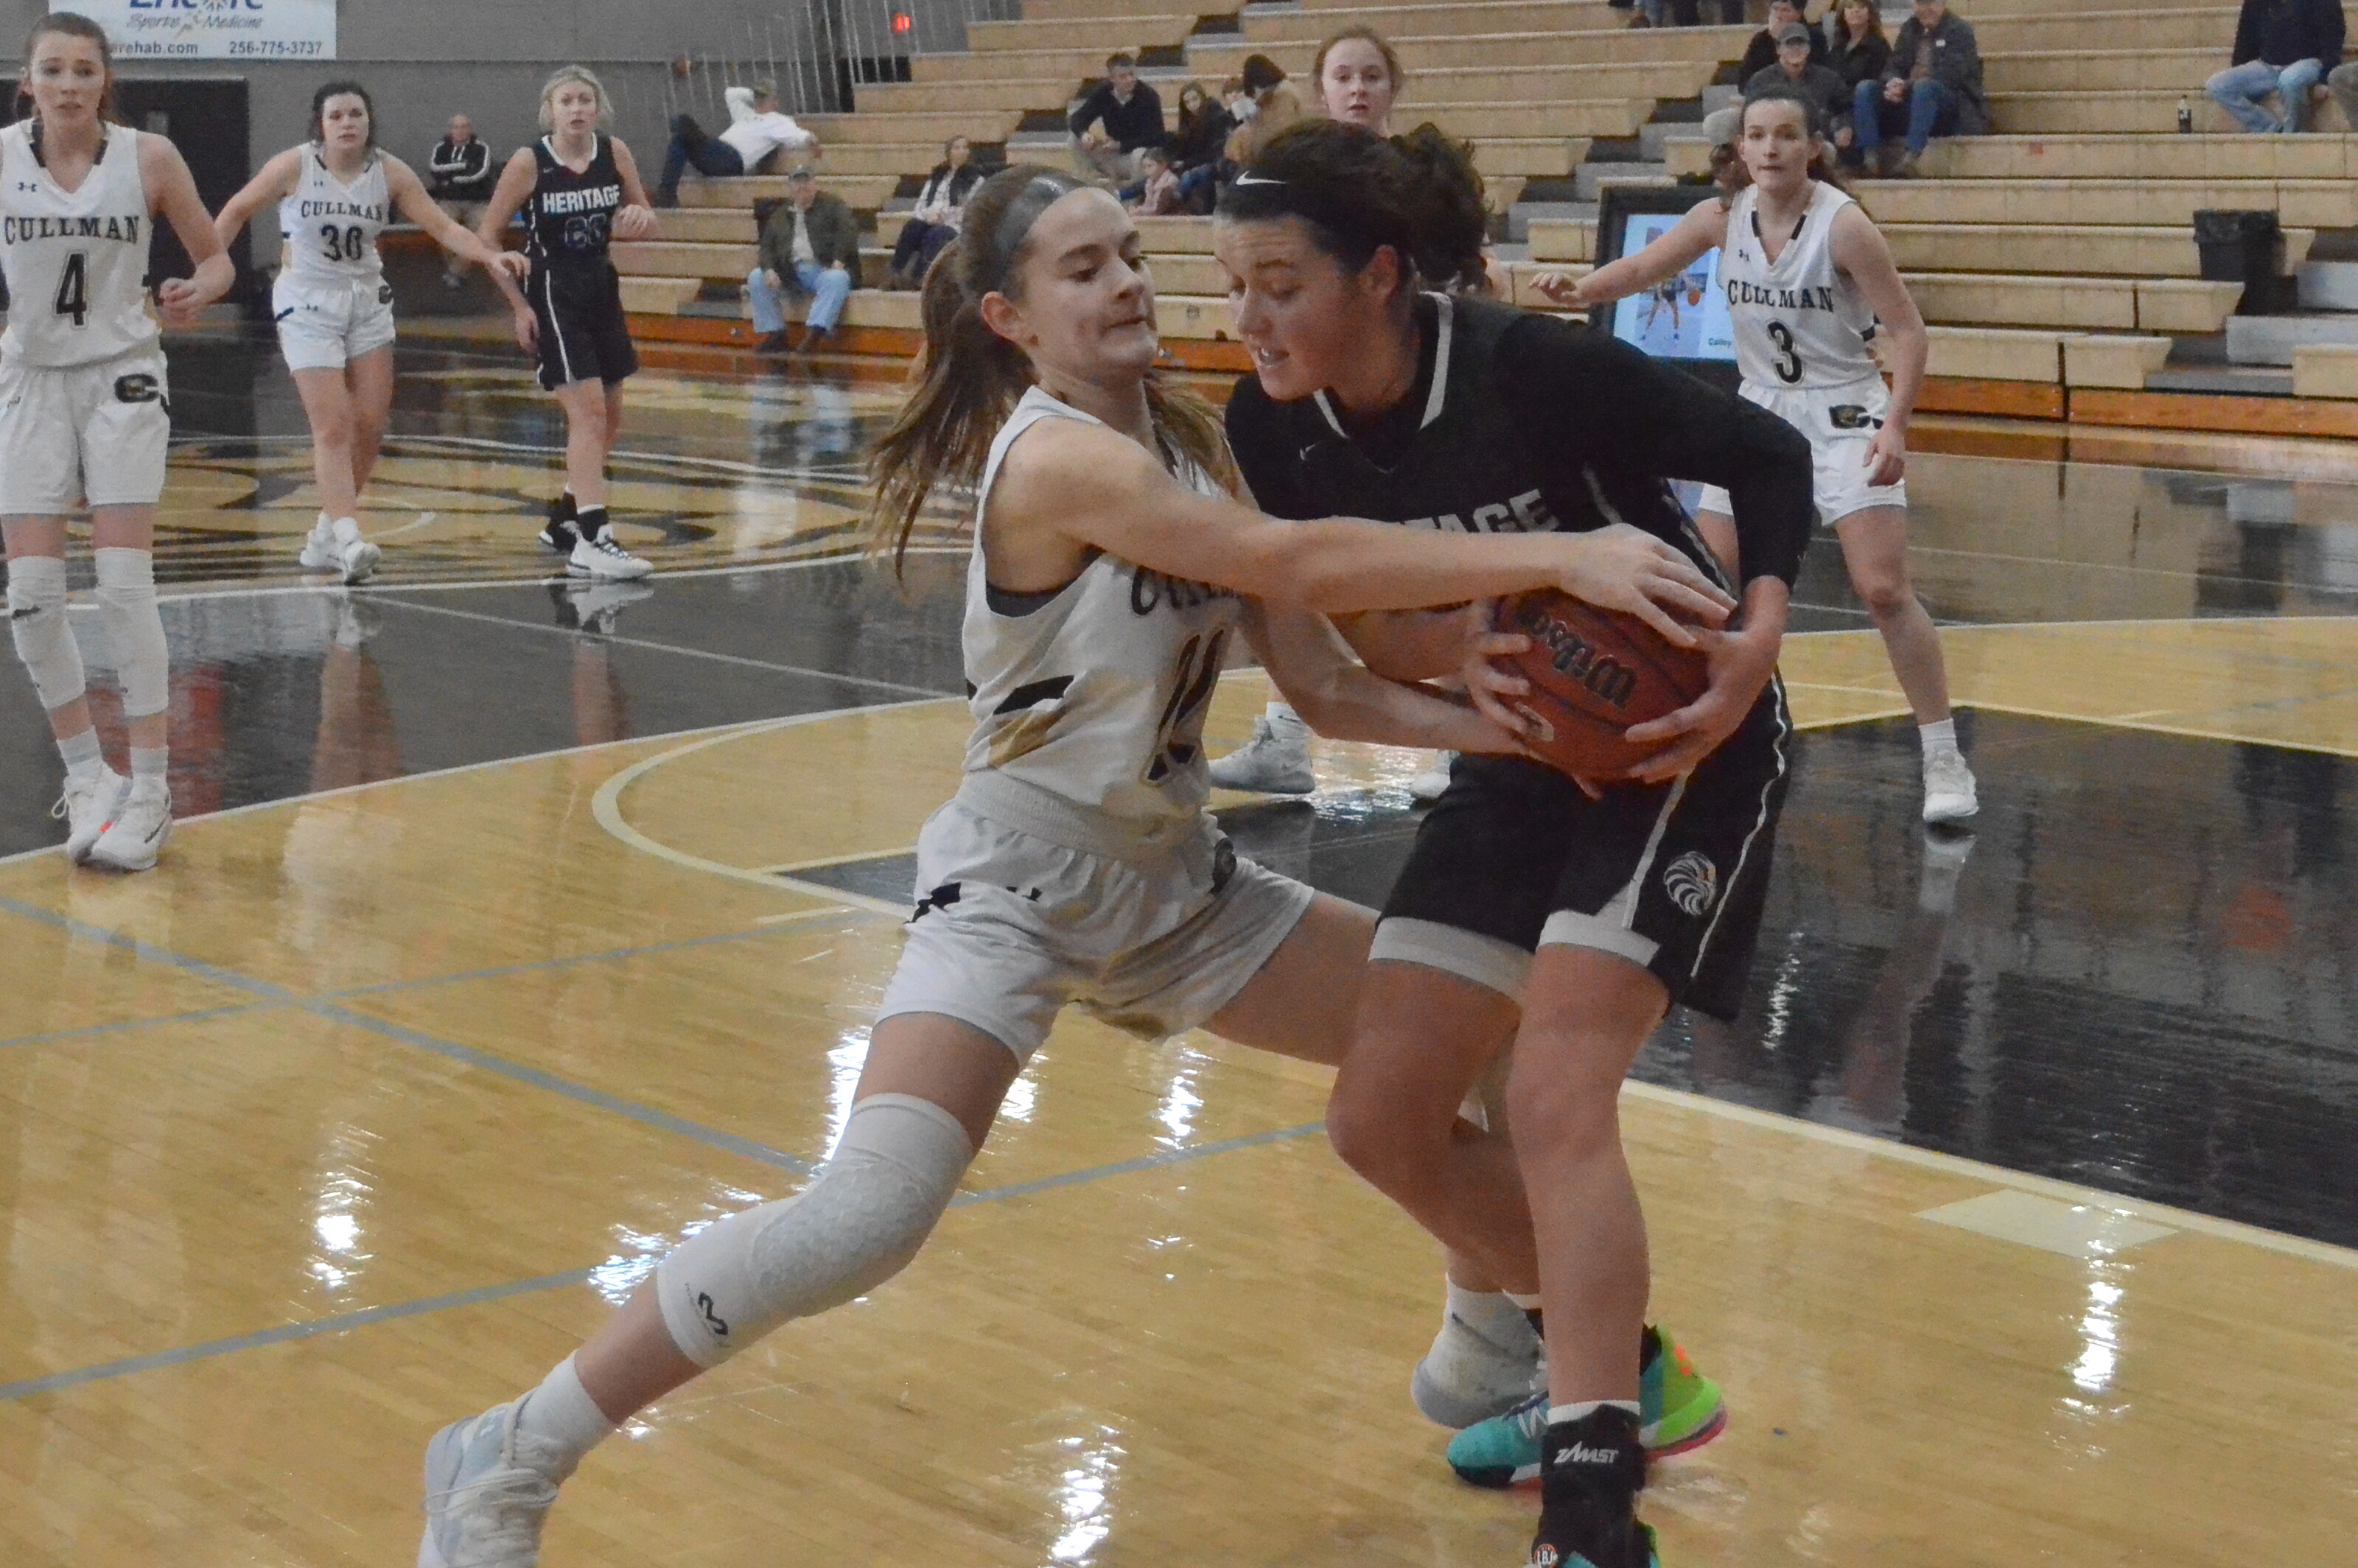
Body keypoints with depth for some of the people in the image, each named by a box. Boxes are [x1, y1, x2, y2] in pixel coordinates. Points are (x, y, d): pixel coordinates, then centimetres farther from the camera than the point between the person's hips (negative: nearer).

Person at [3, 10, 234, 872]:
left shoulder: (148, 157, -7)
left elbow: (216, 256, 2)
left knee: (125, 584, -8)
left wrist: (196, 293, -19)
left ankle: (150, 787, 0)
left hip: (121, 378, -2)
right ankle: (85, 772, 17)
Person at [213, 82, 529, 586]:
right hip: (308, 305, -4)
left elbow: (442, 227, -7)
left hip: (368, 302, 4)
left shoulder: (390, 172, -5)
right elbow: (237, 211, 0)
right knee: (333, 427, -14)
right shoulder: (295, 166, -12)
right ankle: (348, 541, -21)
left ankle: (327, 534, 17)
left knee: (370, 426, 2)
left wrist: (491, 256, -22)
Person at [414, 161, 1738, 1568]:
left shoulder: (1187, 441, 3)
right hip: (1020, 882, -9)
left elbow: (1318, 678, 1)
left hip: (1173, 878, 9)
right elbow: (1301, 562, -33)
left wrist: (1476, 723, -17)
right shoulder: (1055, 458, -22)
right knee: (866, 1221, -26)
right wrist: (1561, 558, -36)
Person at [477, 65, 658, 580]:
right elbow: (486, 236, -7)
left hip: (601, 291, 6)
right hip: (552, 295, -6)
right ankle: (591, 541, -18)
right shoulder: (529, 163, -12)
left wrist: (641, 218, -14)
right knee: (588, 413, -16)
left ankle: (564, 520, 30)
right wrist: (519, 306, -10)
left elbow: (647, 223, 11)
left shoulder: (614, 152, 0)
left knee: (609, 419, 13)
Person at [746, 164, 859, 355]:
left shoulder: (832, 205, 10)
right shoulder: (780, 215, 21)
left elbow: (847, 231, -4)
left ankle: (815, 334, -47)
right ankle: (775, 334, -15)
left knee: (837, 279, -38)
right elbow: (767, 246, 14)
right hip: (792, 273, 4)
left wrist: (839, 260, -19)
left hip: (825, 269, -4)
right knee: (756, 278, -15)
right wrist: (769, 269, -8)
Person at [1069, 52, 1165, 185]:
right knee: (1078, 142, -13)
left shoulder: (1148, 96, -19)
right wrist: (1084, 134, -32)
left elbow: (1154, 138, -21)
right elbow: (1077, 119, -7)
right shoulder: (1102, 93, -7)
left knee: (1141, 155, -38)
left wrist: (1120, 145, -31)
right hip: (1113, 156, 4)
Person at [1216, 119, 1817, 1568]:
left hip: (1680, 741, -7)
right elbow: (1341, 628, 0)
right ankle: (1619, 1369, 24)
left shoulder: (1531, 367, -26)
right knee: (1384, 1118, 3)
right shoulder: (1276, 427, -10)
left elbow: (1771, 456, -16)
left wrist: (1758, 644, -30)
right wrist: (1461, 655, -21)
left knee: (1553, 1099, -22)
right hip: (1526, 757, 7)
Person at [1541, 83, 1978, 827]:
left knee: (1884, 590, -14)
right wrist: (1580, 290, -18)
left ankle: (1944, 761, -4)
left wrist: (1895, 426, -26)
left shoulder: (1842, 223, -17)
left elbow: (1906, 328, -15)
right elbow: (1643, 268, 3)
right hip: (1761, 411, 5)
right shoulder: (1725, 216, -3)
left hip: (1844, 416, -5)